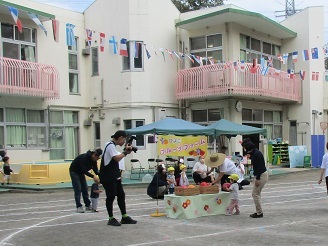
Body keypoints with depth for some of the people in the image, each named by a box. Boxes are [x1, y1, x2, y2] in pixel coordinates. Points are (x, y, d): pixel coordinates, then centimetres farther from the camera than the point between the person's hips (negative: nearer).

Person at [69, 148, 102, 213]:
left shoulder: (94, 160, -10)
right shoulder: (83, 157, -34)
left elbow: (96, 170, -9)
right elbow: (84, 171, -37)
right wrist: (93, 176, -44)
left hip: (81, 172, 8)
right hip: (74, 172, -8)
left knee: (85, 188, 6)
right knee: (78, 189, -11)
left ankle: (88, 205, 11)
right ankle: (79, 207, -8)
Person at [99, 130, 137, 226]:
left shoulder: (112, 145, 16)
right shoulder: (110, 145, -15)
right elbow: (117, 158, -24)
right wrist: (126, 152, -11)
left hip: (114, 176, 10)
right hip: (108, 177, -10)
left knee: (121, 195, 9)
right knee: (111, 196, -3)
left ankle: (124, 217, 14)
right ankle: (111, 219, 6)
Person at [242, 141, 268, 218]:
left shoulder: (256, 154, -20)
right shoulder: (254, 152, 9)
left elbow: (259, 167, -23)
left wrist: (257, 179, -23)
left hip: (261, 175, -10)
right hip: (258, 175, 10)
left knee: (255, 193, -6)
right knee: (257, 194, 13)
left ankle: (259, 213, -1)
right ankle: (258, 212, 18)